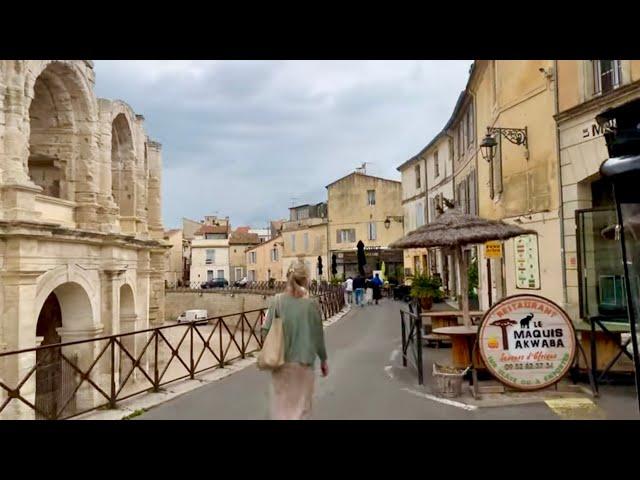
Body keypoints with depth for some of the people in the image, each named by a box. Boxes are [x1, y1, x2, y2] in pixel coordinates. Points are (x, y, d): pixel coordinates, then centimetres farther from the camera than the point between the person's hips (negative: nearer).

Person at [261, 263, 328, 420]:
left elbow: (266, 330, -6)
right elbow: (318, 336, -5)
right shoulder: (311, 304, -11)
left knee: (281, 403, 18)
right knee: (301, 405, 14)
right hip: (303, 361, -2)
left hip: (281, 361, 2)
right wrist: (323, 360, 10)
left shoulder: (277, 301, -7)